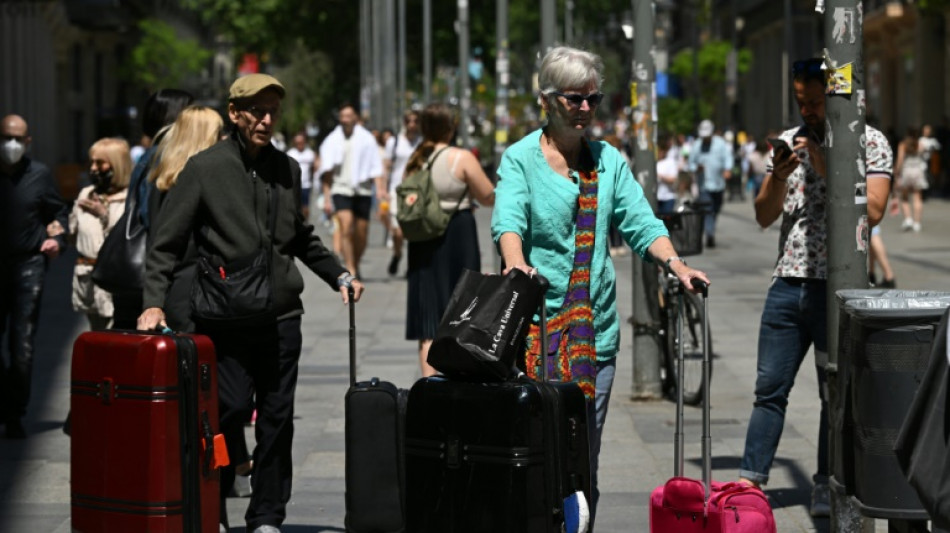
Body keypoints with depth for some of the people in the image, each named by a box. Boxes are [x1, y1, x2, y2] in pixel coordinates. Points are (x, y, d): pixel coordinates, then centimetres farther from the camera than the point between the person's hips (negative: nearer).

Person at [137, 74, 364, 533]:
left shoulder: (287, 169, 12)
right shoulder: (205, 168, -1)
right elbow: (166, 242, -2)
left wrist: (339, 276, 19)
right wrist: (155, 302, -12)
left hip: (282, 318, 4)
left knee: (277, 418, 4)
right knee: (232, 410, -10)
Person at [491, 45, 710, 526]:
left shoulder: (608, 160, 13)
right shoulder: (521, 158, 1)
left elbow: (640, 222, 5)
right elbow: (508, 220, -15)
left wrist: (674, 263, -15)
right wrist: (517, 265, -36)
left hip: (596, 326, 4)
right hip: (536, 321, -4)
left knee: (585, 452, 3)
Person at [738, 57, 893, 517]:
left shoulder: (870, 142, -1)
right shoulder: (789, 141, 12)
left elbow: (872, 211, -14)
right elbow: (764, 216, 9)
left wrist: (827, 167, -16)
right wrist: (779, 177, -9)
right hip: (788, 284, 4)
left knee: (836, 393, 4)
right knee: (770, 389, 3)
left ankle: (826, 489, 13)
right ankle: (750, 483, 5)